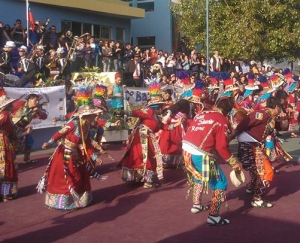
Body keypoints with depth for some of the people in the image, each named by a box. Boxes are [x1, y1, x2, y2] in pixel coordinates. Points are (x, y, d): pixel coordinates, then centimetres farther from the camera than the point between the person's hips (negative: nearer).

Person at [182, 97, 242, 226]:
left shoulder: (202, 113, 15)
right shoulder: (222, 120, -5)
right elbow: (222, 147, -8)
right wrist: (234, 162, 2)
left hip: (186, 149, 8)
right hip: (200, 154, -8)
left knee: (199, 175, 33)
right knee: (221, 183, 4)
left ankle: (196, 205, 42)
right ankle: (213, 216, 1)